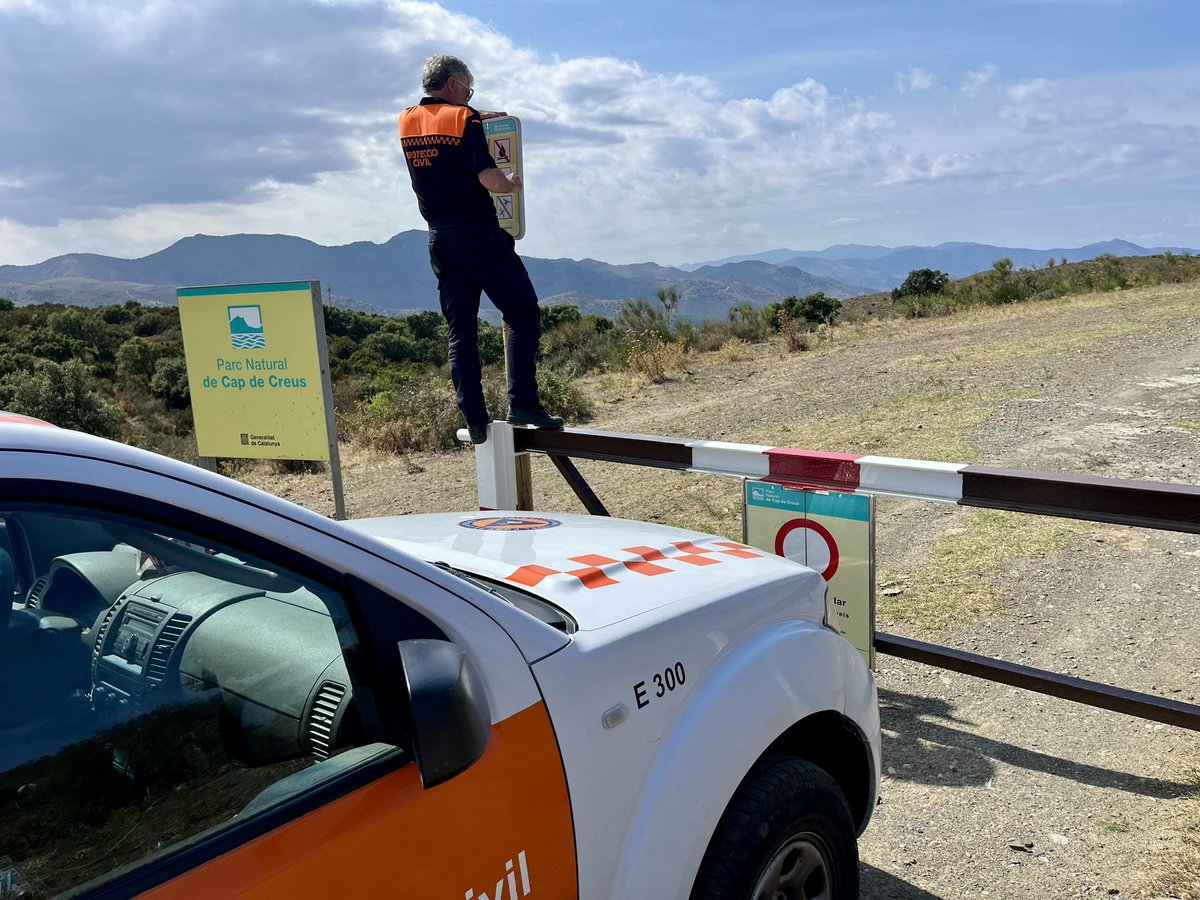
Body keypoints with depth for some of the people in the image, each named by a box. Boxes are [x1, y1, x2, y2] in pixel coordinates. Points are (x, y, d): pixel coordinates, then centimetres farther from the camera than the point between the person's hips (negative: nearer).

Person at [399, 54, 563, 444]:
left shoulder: (406, 121, 12)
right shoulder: (464, 119, -8)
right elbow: (488, 178, -19)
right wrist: (512, 184, 1)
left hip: (439, 238, 6)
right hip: (479, 233, -6)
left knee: (460, 329, 7)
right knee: (523, 313, 2)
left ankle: (475, 421, 4)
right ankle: (523, 403, -9)